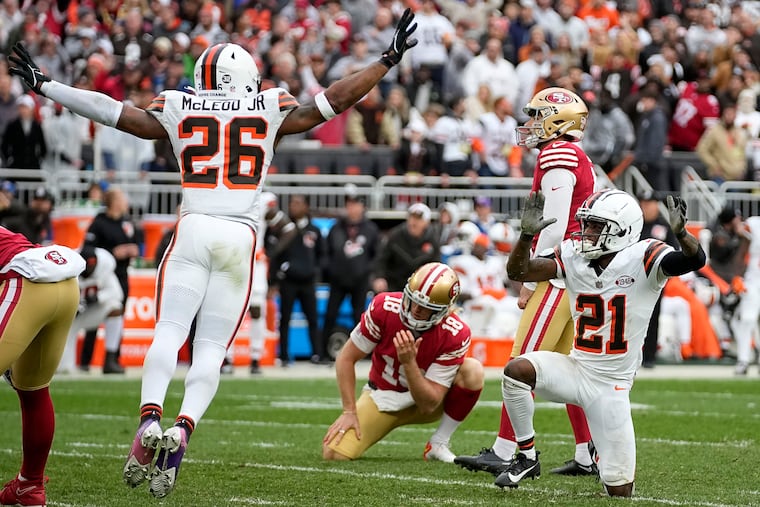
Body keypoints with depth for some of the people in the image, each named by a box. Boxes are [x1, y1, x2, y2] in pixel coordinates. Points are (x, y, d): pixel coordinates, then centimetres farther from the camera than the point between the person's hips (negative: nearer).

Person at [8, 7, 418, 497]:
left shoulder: (179, 109, 10)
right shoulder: (270, 110, 9)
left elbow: (113, 110, 14)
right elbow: (335, 99, 13)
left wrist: (43, 84, 25)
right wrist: (389, 60, 23)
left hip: (193, 231, 0)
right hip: (241, 236, 0)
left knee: (170, 332, -2)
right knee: (212, 347, 2)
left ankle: (150, 417, -25)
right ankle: (183, 429, -19)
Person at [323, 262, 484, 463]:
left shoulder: (456, 334, -26)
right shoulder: (384, 307, -23)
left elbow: (429, 405, -26)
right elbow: (346, 358, -10)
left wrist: (409, 362, -39)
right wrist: (349, 412, -15)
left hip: (425, 399, 0)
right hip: (382, 398, 0)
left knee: (472, 370, -29)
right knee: (334, 453, -22)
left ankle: (438, 445, -14)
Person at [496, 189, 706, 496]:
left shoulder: (643, 258, -15)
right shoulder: (574, 257, -2)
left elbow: (696, 260, -30)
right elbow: (518, 272, -5)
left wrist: (680, 232, -51)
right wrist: (527, 234, -24)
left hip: (611, 386, -3)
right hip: (576, 369, 3)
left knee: (620, 491, -1)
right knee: (517, 370, -29)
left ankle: (603, 457, 38)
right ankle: (527, 458, -10)